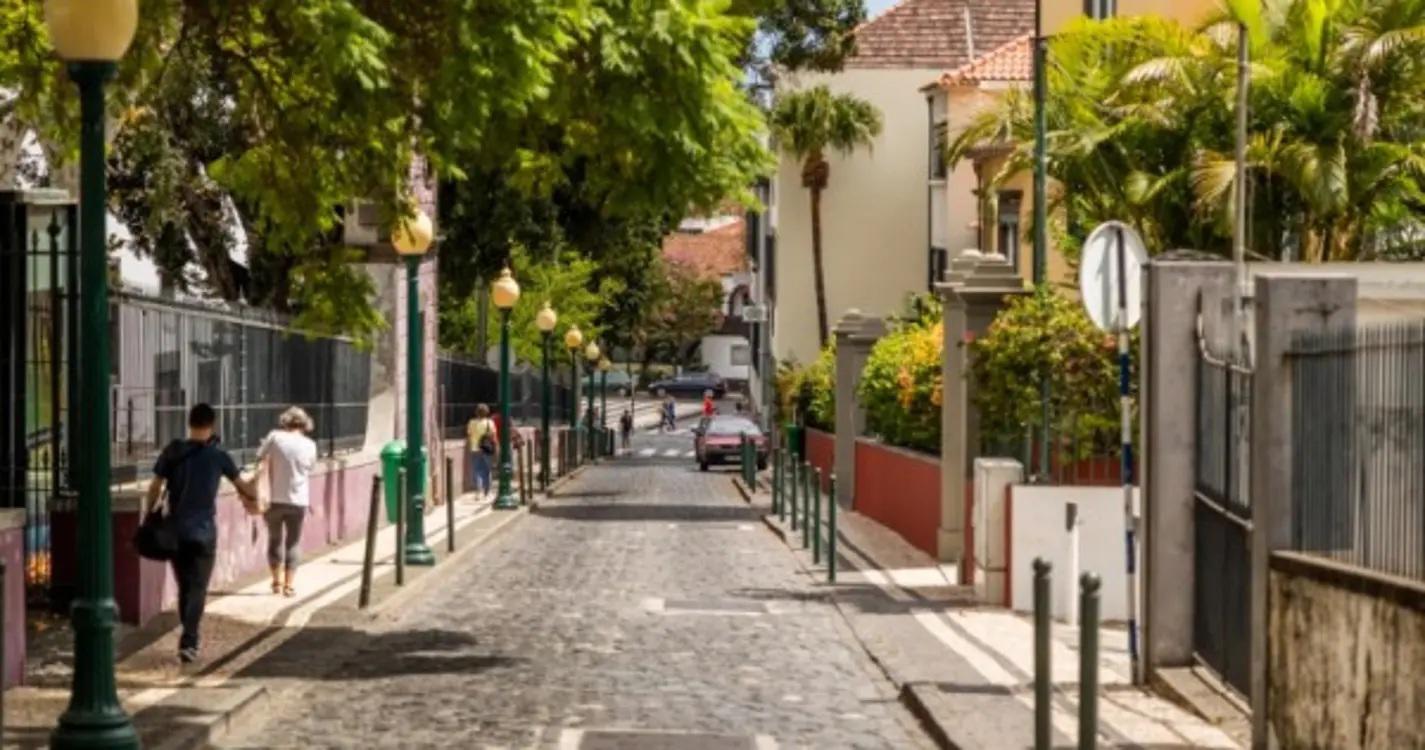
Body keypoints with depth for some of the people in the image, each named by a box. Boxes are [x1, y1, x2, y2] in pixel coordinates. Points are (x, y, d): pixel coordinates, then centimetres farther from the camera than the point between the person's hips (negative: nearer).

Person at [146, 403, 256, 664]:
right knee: (198, 589, 1)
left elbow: (155, 487, 0)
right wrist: (253, 494, 30)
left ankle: (189, 639, 22)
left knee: (184, 586, 15)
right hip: (204, 532, -3)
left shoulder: (172, 452, 0)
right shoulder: (218, 456, -4)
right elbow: (242, 485, 10)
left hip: (176, 531, 3)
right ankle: (188, 642, -12)